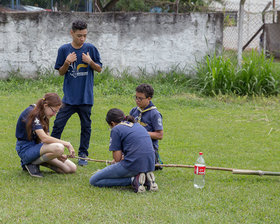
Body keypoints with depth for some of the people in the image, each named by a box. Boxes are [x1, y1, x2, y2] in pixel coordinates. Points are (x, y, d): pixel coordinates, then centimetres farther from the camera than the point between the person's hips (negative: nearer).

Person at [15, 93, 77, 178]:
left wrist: (58, 155, -14)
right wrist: (67, 144, -25)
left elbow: (47, 138, 4)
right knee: (59, 148, -35)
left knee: (72, 169, -1)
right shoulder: (31, 113, -18)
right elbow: (44, 138, -28)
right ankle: (32, 163, -12)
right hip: (26, 149, -9)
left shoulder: (44, 116, 10)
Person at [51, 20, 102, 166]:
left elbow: (99, 69, 5)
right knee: (58, 124, -5)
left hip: (86, 97, 0)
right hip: (69, 97, 0)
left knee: (86, 126, 7)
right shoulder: (64, 50, 1)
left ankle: (83, 155, 18)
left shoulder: (90, 49, -1)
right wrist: (67, 63, -15)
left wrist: (90, 62, -15)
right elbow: (61, 72, 5)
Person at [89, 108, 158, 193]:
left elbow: (117, 158, -5)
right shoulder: (138, 125, 21)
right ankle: (146, 178, 8)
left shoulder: (116, 129, -1)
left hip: (132, 165, -8)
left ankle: (133, 180, -10)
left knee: (94, 180, 1)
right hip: (150, 165, 8)